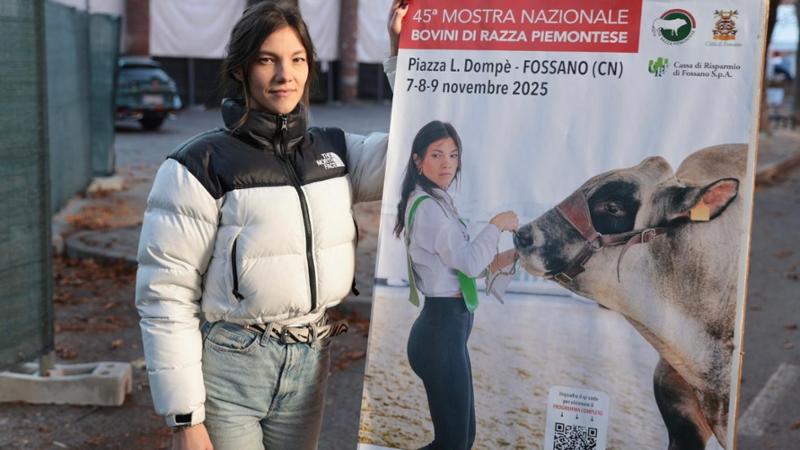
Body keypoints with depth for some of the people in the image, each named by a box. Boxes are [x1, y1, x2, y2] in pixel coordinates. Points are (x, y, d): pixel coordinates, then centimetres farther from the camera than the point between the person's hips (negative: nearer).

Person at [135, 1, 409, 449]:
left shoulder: (334, 152, 5)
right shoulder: (201, 165, -11)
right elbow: (166, 296, -12)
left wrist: (405, 55, -6)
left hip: (309, 365, 5)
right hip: (226, 371, -5)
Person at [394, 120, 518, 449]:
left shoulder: (437, 202, 15)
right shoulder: (427, 206, -17)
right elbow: (468, 262, -21)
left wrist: (497, 261, 5)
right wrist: (496, 225, -8)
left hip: (447, 327, 10)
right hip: (442, 329, -10)